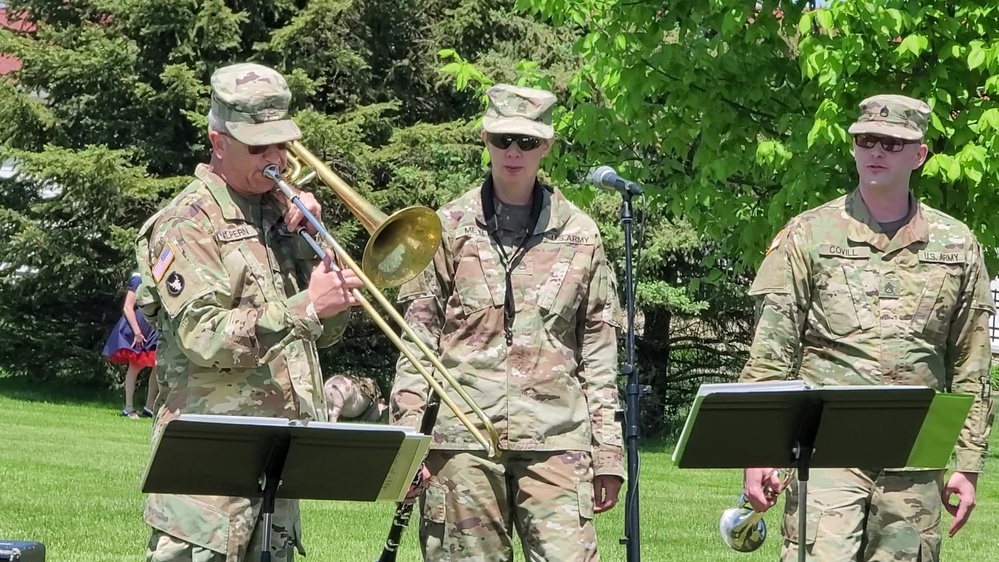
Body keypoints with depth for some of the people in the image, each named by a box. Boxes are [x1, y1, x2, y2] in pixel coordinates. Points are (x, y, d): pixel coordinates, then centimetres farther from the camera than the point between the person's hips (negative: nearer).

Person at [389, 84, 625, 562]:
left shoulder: (580, 235, 11)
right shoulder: (449, 229, 7)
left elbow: (599, 351, 12)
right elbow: (417, 340, 6)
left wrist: (607, 451, 7)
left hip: (555, 436, 0)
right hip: (462, 435, 0)